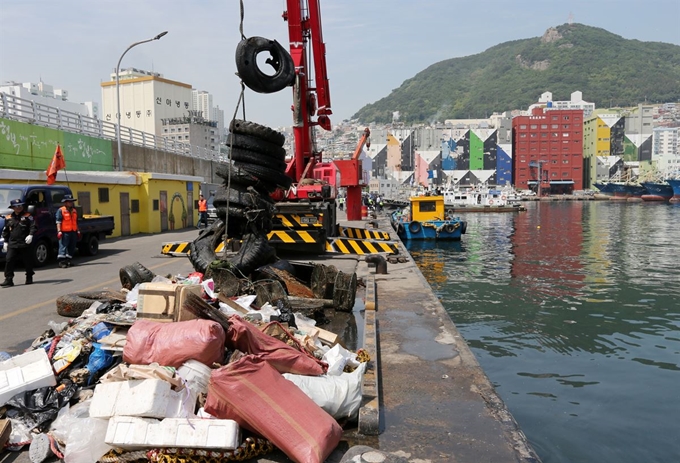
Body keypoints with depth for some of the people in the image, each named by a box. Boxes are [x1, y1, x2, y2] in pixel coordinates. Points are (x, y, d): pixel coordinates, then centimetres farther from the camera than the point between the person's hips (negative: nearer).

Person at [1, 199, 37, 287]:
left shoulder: (27, 216, 1)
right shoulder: (8, 218, 11)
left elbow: (33, 226, -7)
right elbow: (5, 231, 18)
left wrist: (30, 235, -23)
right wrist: (5, 242, 13)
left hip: (25, 244, -2)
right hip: (12, 244, 2)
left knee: (28, 261, 6)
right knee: (9, 261, -7)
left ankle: (29, 278, 22)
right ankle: (8, 280, -4)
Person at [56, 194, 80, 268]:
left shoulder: (74, 211, 19)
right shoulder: (60, 210, -2)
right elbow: (58, 222, -8)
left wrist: (78, 231, 18)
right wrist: (59, 231, -17)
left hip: (73, 232, 7)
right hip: (65, 232, -7)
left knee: (72, 247, 9)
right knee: (63, 246, -10)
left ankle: (68, 260, 18)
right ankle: (61, 261, -12)